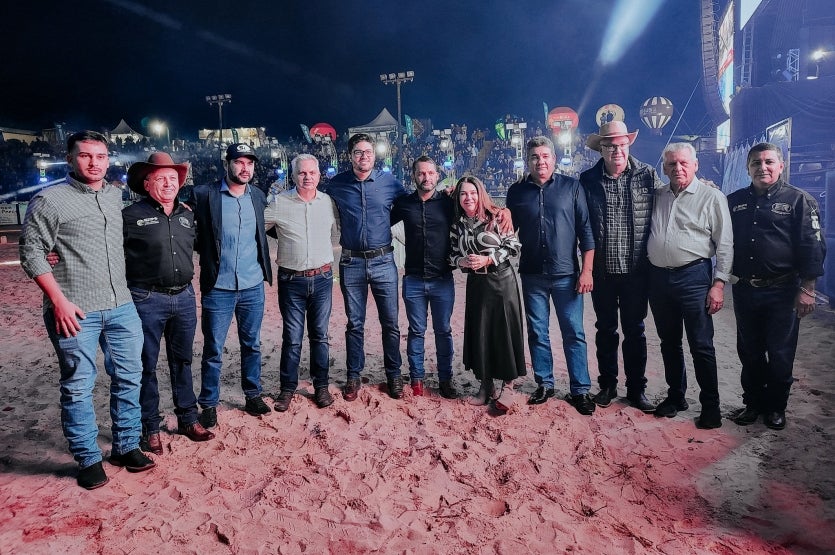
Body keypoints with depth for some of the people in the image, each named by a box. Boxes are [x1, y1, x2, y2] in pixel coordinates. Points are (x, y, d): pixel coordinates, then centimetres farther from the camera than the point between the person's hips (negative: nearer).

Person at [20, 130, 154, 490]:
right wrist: (59, 301, -12)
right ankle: (88, 459, 19)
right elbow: (31, 252, -6)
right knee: (78, 387, 4)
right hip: (75, 312, -5)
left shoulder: (117, 196, 10)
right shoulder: (50, 200, -5)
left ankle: (127, 447, 27)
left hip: (121, 307, 5)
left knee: (129, 378, 12)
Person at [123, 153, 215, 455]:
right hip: (147, 300, -5)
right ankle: (150, 428, 19)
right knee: (147, 366, 6)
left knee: (182, 361, 15)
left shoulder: (187, 215, 10)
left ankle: (188, 419, 27)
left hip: (184, 297, 5)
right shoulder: (131, 215, -6)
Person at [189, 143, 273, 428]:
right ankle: (208, 404, 22)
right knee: (213, 350, 6)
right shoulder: (204, 195, -7)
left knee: (252, 345, 16)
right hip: (218, 288, -3)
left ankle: (253, 395, 31)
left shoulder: (258, 196, 7)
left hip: (253, 287, 4)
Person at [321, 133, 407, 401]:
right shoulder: (337, 184, 1)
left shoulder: (389, 181, 0)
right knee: (354, 323, 9)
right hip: (351, 263, 0)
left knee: (390, 322, 4)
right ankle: (353, 376, 21)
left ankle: (394, 375, 19)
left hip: (383, 261, 0)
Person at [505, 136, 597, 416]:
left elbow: (585, 230, -1)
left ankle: (580, 390, 12)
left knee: (574, 334, 2)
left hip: (566, 274, -2)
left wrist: (586, 270, -5)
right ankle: (544, 384, 23)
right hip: (532, 275, 2)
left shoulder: (571, 187, 0)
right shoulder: (517, 191, 5)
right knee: (537, 333, 9)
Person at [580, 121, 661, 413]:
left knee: (635, 331, 10)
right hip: (602, 269, 1)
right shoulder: (588, 179, -2)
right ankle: (607, 385, 27)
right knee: (605, 329, 13)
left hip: (636, 269, -1)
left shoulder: (647, 174, -3)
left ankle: (636, 389, 23)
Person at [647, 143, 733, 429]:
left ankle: (710, 406, 12)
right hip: (658, 277, 5)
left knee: (701, 346, -1)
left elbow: (724, 244, -4)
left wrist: (718, 283, -10)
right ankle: (675, 396, 29)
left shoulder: (712, 197, -1)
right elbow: (647, 237, 18)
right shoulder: (657, 196, 12)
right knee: (669, 342, 14)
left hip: (693, 277, -4)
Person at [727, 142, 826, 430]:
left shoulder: (799, 200, -3)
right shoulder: (735, 201, 9)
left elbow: (812, 247, -6)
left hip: (782, 292, -3)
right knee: (749, 352, 13)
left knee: (780, 354, 6)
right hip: (745, 290, 4)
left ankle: (776, 406, 23)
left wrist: (807, 289, -11)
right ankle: (753, 402, 28)